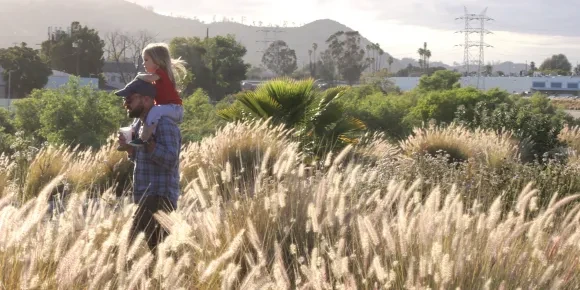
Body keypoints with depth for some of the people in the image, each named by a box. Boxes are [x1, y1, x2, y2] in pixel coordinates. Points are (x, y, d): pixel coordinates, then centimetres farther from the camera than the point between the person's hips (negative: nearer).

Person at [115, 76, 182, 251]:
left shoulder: (164, 125, -15)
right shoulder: (139, 123, 16)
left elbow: (170, 160, -26)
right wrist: (127, 146, 6)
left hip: (159, 199, -10)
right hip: (145, 198, 10)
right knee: (155, 247, 11)